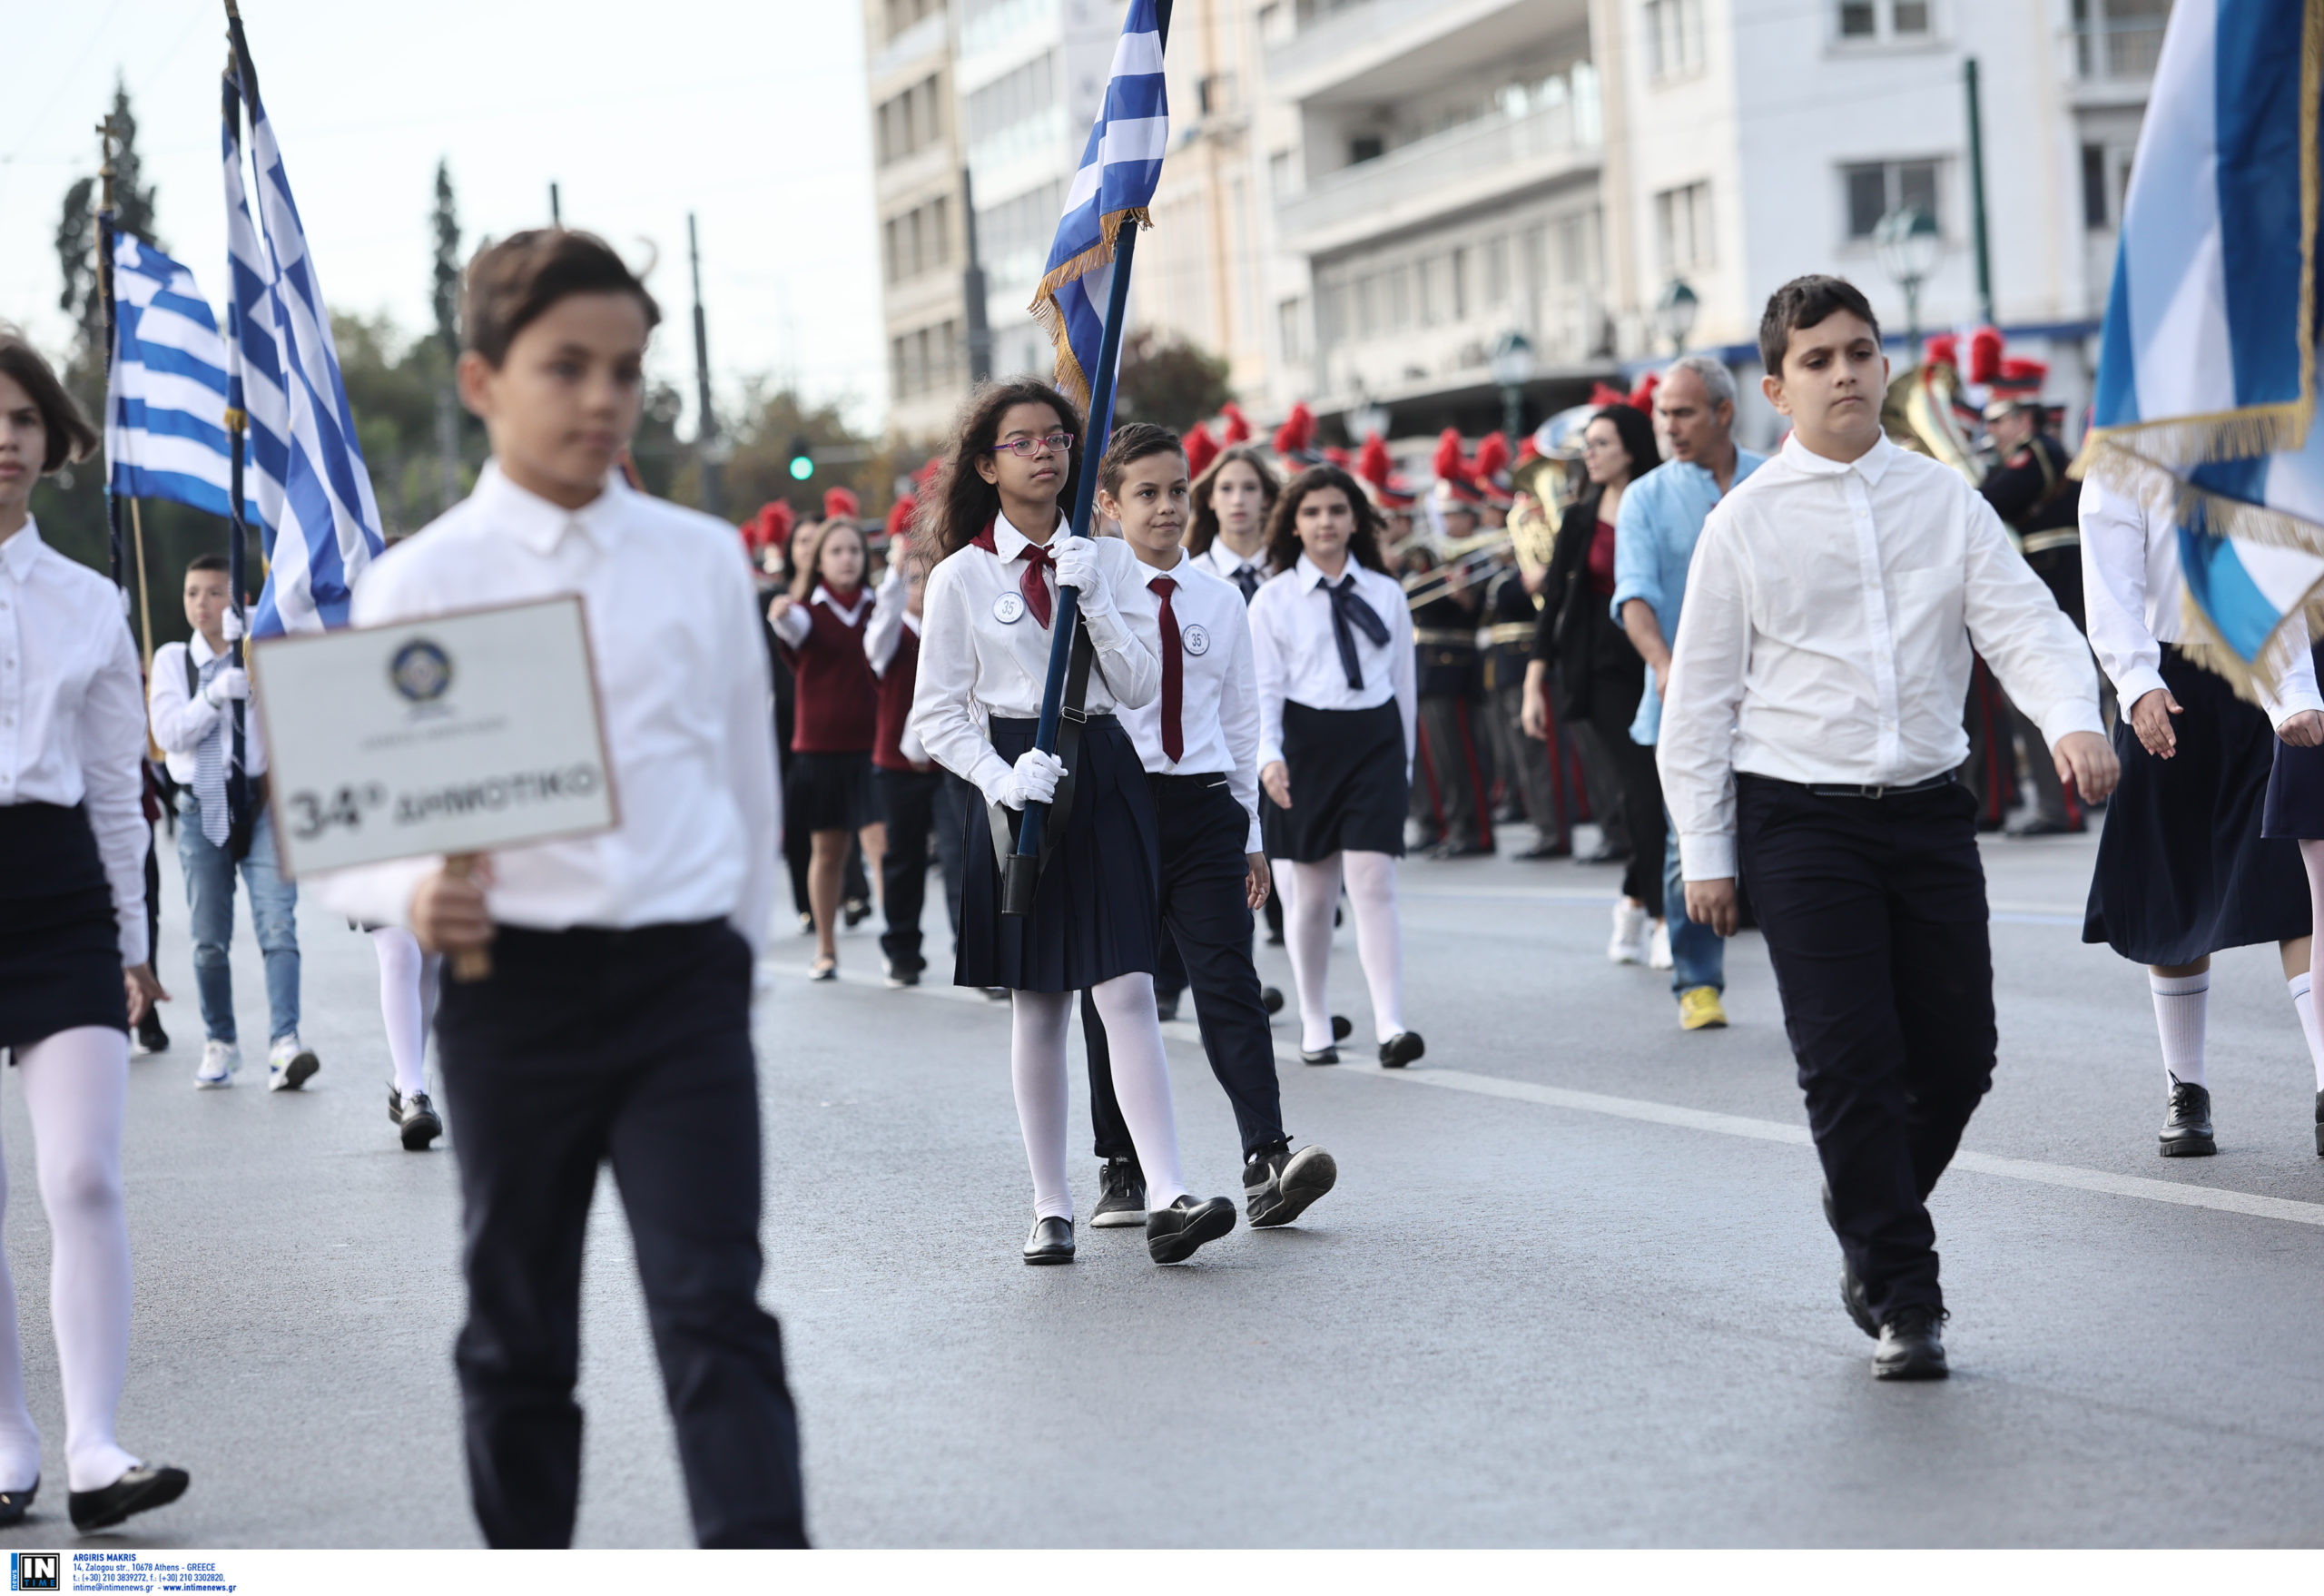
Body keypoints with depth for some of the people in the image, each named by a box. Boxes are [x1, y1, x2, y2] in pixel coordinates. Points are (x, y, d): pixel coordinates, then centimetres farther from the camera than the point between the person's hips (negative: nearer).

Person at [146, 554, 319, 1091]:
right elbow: (168, 733, -4)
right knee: (209, 939, 5)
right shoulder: (172, 659, 7)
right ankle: (220, 1043, 20)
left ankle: (284, 1044, -22)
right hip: (202, 808, 2)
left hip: (261, 803, -2)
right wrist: (215, 694, -20)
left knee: (278, 926, -15)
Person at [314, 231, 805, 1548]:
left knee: (715, 1313, -9)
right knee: (518, 1332, 10)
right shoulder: (420, 583, -1)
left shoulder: (704, 562, 6)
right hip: (513, 983, 0)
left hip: (684, 978, 1)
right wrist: (414, 897, -21)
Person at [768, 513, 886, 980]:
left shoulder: (876, 607, 6)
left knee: (881, 844, -12)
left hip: (872, 747, 0)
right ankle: (826, 950, 20)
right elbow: (793, 628, -23)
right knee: (828, 850, 8)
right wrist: (779, 616, -47)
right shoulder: (808, 610, -1)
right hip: (820, 746, 0)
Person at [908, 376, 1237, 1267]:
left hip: (1103, 776, 1)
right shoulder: (961, 576, 1)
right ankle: (1050, 1207, 12)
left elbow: (1140, 685, 0)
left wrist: (1094, 600, -12)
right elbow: (936, 715, 1)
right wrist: (1001, 777, -15)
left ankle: (1167, 1196, -16)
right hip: (1018, 784, -1)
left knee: (1126, 992, -10)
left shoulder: (1109, 560, 6)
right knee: (1037, 1006, 5)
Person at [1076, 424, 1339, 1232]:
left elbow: (1240, 718, 14)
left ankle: (1266, 1163, -19)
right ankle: (1121, 1171, 16)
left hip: (1204, 806, 2)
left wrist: (1251, 834, 14)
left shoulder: (1219, 600, 9)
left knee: (1228, 983, -10)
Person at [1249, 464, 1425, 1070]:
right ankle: (1315, 1024, 19)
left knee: (1373, 882, -11)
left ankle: (1390, 1025, -16)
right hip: (1306, 740, 0)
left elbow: (1403, 679, 13)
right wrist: (1269, 756, -17)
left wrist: (1404, 758, 14)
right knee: (1312, 890, 8)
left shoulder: (1385, 594, 7)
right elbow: (1262, 687, -3)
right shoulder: (1273, 599, 1)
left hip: (1375, 740, 0)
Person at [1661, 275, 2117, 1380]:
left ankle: (1869, 1232, 32)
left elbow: (2022, 624, -4)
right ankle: (1902, 1302, 3)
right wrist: (1704, 853, 0)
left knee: (1957, 1052, 6)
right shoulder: (1745, 524, 0)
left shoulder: (1946, 501, 6)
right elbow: (1700, 696, 2)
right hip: (1801, 821, -3)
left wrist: (2074, 720, -24)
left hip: (1929, 808, 3)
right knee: (1850, 1062, -7)